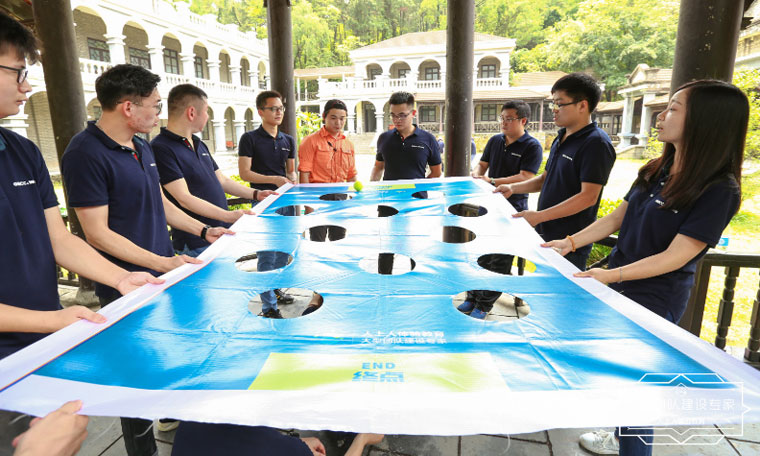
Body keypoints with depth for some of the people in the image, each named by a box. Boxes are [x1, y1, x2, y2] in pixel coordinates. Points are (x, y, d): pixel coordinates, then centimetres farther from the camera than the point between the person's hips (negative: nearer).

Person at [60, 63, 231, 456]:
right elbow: (97, 234, -20)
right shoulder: (86, 154, -19)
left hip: (162, 275, 8)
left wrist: (203, 230, 11)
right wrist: (161, 262, -24)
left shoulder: (142, 147, 8)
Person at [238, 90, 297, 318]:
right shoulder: (250, 139, -3)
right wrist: (273, 180, -18)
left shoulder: (288, 140, 14)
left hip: (286, 202, 6)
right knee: (267, 256, -5)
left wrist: (292, 180, -3)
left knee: (284, 252, 15)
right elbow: (244, 173, -9)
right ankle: (268, 306, 3)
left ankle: (275, 289, 34)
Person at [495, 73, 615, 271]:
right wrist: (513, 188, 6)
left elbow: (588, 197, -22)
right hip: (546, 235, 9)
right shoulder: (561, 138, 12)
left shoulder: (596, 143, -16)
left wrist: (539, 216, -25)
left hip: (570, 243, -8)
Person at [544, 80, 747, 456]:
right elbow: (617, 217, 7)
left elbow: (674, 256, -22)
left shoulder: (718, 190, -19)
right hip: (620, 287, 7)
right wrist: (571, 242, -1)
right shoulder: (657, 170, 3)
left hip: (655, 301, -7)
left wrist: (612, 275, -29)